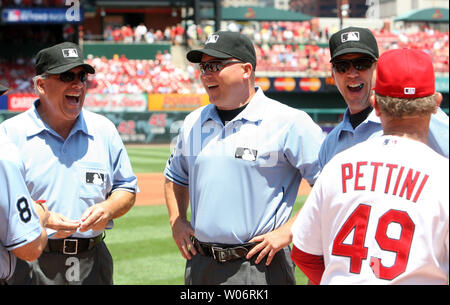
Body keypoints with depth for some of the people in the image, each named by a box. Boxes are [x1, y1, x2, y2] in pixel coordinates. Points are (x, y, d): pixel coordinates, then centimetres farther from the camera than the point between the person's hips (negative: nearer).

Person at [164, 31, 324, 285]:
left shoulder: (290, 123, -7)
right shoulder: (193, 123, 12)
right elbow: (175, 176, 29)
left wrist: (288, 231, -14)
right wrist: (177, 222, 13)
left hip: (260, 267, -6)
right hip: (200, 264, 6)